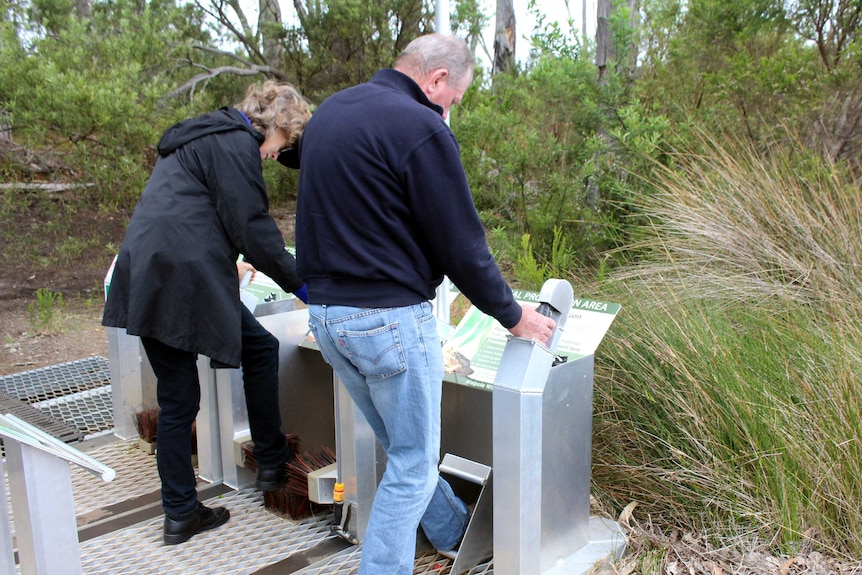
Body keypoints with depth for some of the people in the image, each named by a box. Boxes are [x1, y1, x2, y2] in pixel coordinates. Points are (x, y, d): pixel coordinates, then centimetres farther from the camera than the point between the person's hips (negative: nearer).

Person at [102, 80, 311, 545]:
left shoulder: (199, 136, 26)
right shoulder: (235, 143, -5)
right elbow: (251, 225, -12)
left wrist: (228, 265, 39)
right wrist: (297, 281, -4)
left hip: (148, 278, 10)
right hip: (187, 280, -9)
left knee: (176, 401, 12)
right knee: (260, 350, 11)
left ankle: (181, 514, 20)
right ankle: (271, 462, 20)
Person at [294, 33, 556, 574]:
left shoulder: (327, 112, 12)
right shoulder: (421, 129, -16)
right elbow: (460, 243, -13)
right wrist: (513, 315, 0)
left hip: (326, 312, 9)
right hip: (390, 320, -9)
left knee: (404, 448, 23)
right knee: (413, 464, 7)